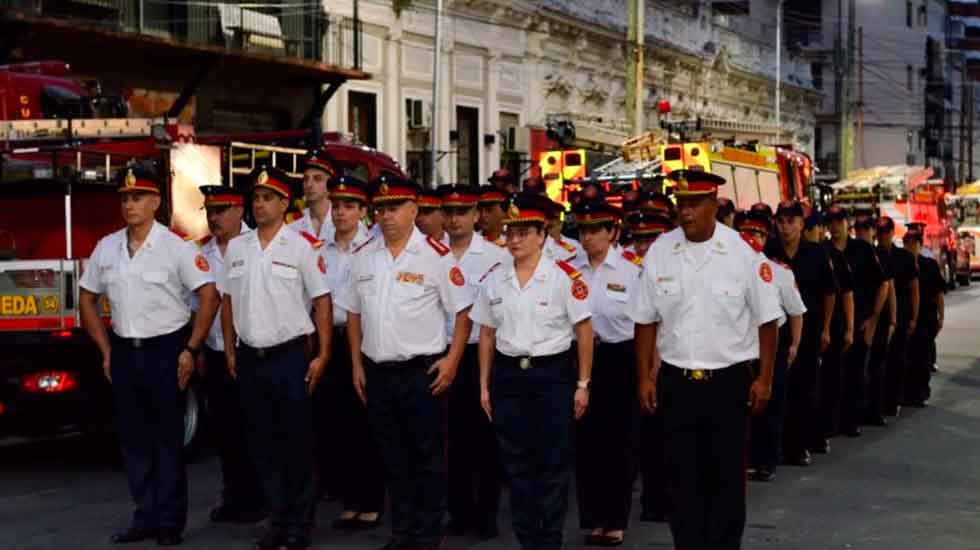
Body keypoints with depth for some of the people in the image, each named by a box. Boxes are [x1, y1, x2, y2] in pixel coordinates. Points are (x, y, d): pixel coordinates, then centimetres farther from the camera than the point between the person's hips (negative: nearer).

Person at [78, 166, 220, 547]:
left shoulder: (176, 247, -8)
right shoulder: (106, 248, 6)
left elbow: (209, 296, -11)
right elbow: (87, 299, 14)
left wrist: (190, 350, -13)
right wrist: (106, 351, 8)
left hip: (165, 350, -5)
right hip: (124, 353, 5)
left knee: (168, 439, 2)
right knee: (133, 439, 8)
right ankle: (145, 518, 17)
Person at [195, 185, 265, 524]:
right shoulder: (204, 253, 10)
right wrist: (197, 349, 11)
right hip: (215, 353, 6)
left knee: (251, 429, 1)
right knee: (224, 429, 9)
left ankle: (256, 498, 10)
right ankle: (233, 496, 18)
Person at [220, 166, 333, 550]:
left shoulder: (303, 247, -5)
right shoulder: (236, 248, 9)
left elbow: (322, 302, -4)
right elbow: (228, 301, 14)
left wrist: (322, 356, -9)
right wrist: (230, 351, 9)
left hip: (289, 356, -4)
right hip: (249, 358, 5)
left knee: (296, 443, 1)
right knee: (262, 443, 9)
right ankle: (277, 519, 19)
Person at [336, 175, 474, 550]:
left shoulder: (436, 256, -8)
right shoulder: (363, 257, 8)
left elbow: (462, 313, -5)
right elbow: (354, 314, 15)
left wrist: (452, 360, -11)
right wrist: (357, 365, 11)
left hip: (423, 372, -5)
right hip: (377, 373, 5)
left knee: (427, 458, 3)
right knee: (393, 458, 13)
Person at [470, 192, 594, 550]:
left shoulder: (564, 277, -8)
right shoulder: (493, 279, 4)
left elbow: (584, 331, -4)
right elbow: (487, 335, 11)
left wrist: (582, 384, -5)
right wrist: (484, 385, 9)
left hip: (553, 375, -4)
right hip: (508, 376, 4)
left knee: (554, 464, 2)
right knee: (516, 464, 9)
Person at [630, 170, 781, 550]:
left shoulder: (744, 253, -8)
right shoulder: (659, 252, -1)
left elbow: (766, 320, -2)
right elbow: (646, 321, 6)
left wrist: (764, 378, -3)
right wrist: (645, 377, 4)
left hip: (729, 380, -2)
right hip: (676, 381, 2)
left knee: (727, 478, 5)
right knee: (682, 477, 9)